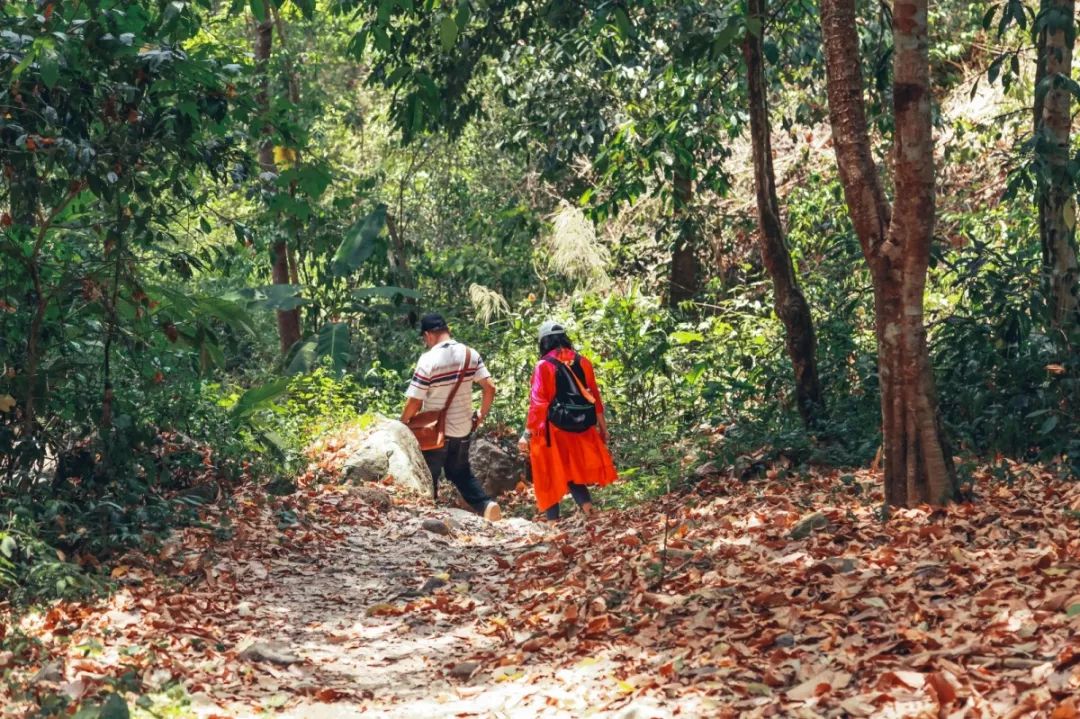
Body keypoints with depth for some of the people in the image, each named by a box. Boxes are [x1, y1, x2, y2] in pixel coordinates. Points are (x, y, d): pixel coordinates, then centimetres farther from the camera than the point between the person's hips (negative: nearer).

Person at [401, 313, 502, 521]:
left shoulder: (429, 359, -19)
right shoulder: (470, 354, -4)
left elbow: (414, 402, -18)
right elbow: (490, 388, -4)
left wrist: (402, 423, -1)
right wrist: (482, 414, 11)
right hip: (463, 428, 5)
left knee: (428, 478, 11)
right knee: (461, 473, 21)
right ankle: (486, 504, 5)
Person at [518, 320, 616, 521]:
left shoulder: (544, 365, -7)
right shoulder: (582, 362, 5)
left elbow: (538, 402, -12)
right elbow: (594, 397, 9)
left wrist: (528, 433, -11)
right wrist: (602, 426, 16)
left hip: (555, 429, -4)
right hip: (581, 428, 4)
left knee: (552, 477, 7)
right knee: (574, 472, 15)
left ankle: (553, 522, 5)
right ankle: (589, 511, -7)